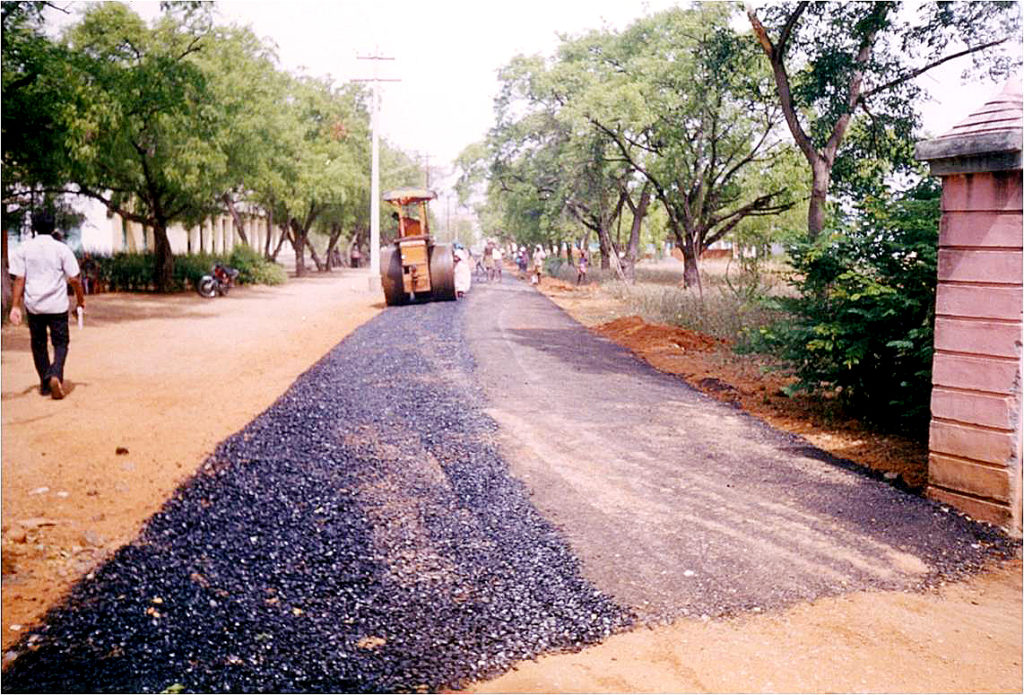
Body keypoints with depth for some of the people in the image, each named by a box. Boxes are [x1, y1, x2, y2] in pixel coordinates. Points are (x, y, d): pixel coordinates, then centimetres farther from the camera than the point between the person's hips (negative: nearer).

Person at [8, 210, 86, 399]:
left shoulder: (23, 249, 0)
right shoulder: (62, 249, -4)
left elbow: (19, 279, -4)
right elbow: (74, 278, -4)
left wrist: (15, 306, -2)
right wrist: (81, 299, 10)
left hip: (33, 305, 2)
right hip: (57, 305, -2)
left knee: (38, 345, 15)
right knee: (61, 343, 7)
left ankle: (45, 384, 19)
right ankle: (55, 375, -19)